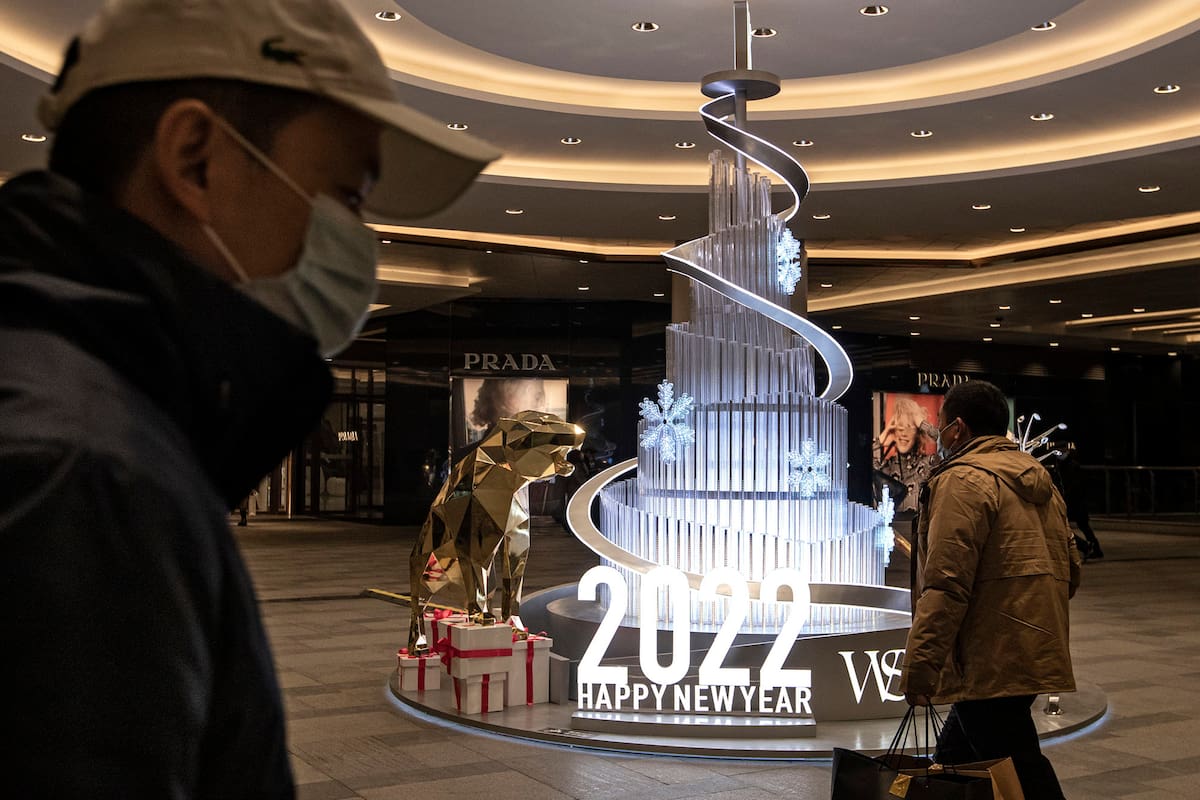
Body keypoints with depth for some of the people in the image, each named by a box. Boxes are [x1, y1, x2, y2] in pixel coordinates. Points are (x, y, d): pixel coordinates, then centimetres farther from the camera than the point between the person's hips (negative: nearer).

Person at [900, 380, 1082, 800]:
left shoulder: (964, 479, -11)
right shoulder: (1038, 479, 19)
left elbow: (946, 584, -20)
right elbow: (1069, 569, 22)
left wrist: (919, 667, -19)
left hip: (992, 664, -10)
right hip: (1037, 654, 10)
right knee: (954, 758, 18)